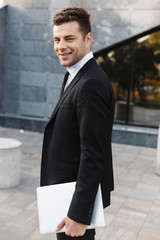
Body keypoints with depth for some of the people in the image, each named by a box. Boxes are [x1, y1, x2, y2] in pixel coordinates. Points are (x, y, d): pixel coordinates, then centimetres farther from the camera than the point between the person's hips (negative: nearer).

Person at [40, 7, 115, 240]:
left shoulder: (91, 84, -24)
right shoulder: (75, 77, 9)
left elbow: (93, 155, -27)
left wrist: (79, 214, -24)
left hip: (81, 194, -9)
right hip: (68, 190, 10)